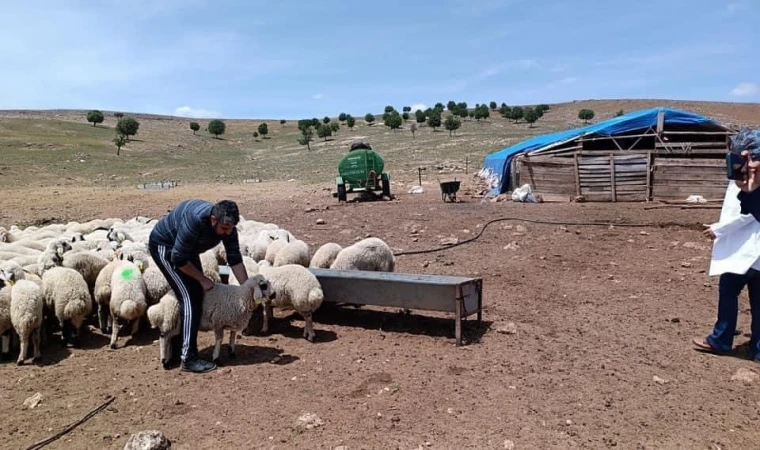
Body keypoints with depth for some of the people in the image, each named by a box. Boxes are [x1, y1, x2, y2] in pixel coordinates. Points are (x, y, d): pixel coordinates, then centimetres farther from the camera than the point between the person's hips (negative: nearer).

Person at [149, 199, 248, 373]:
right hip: (164, 246, -8)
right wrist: (203, 279, -20)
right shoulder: (195, 220, -39)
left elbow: (235, 259, -10)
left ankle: (179, 348, 22)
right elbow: (179, 259, -31)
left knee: (197, 297, 7)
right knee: (190, 299, -16)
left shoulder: (227, 225, -18)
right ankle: (188, 359, -12)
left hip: (186, 248, 8)